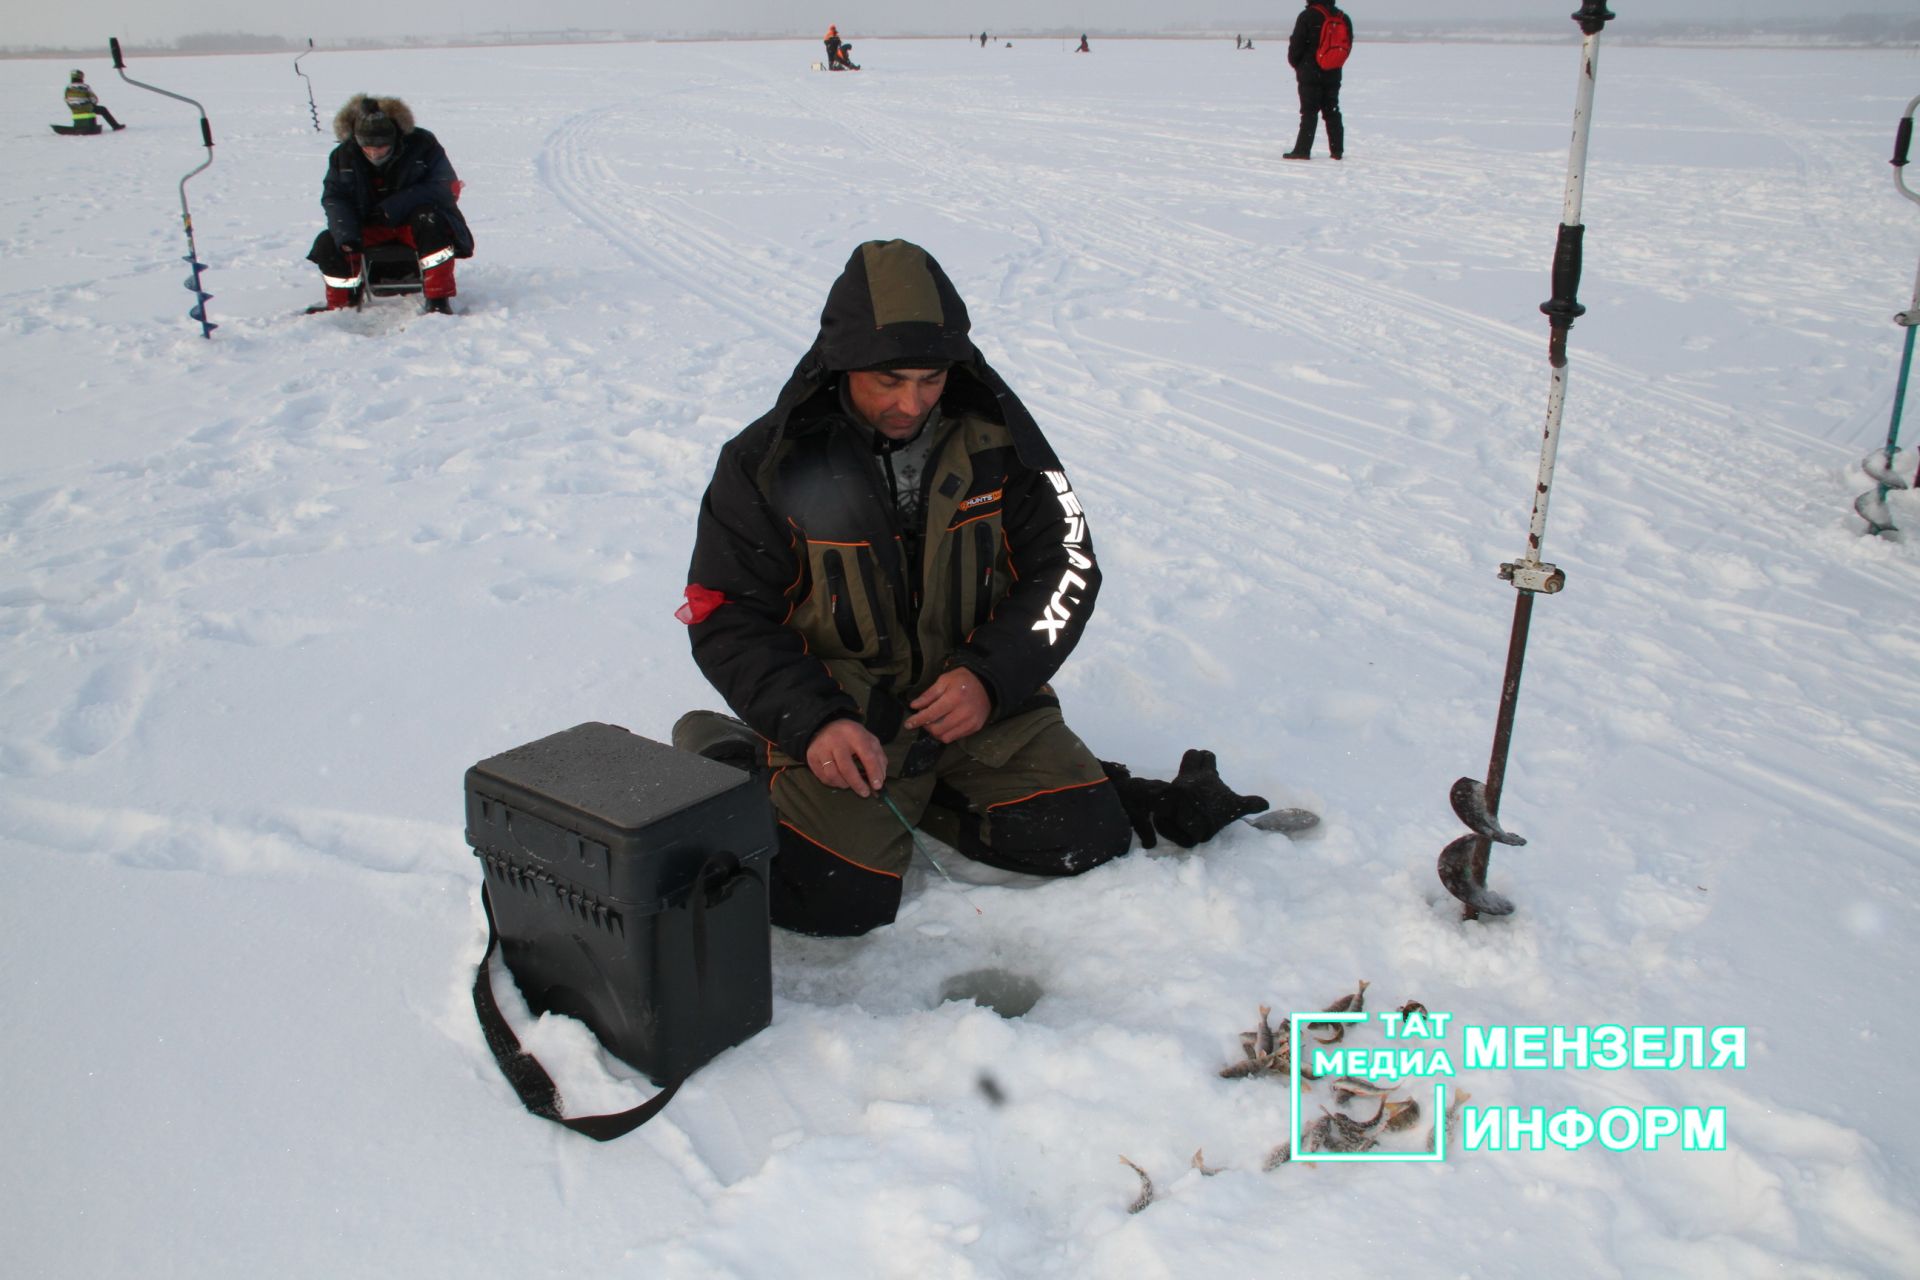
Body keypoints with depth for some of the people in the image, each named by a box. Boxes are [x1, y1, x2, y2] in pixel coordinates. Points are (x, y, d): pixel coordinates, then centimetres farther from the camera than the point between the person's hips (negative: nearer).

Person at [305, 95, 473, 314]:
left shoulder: (422, 145, -17)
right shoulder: (344, 155, -6)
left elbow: (443, 186, -20)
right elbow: (333, 197, -3)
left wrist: (394, 207, -28)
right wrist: (345, 234, -24)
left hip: (413, 222, -3)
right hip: (370, 227, 3)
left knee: (430, 222, -37)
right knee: (327, 244, -16)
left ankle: (439, 300, -33)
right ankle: (341, 304, 9)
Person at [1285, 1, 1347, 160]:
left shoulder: (1307, 16, -11)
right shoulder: (1343, 18, 7)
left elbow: (1297, 43, -10)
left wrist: (1295, 62, 7)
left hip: (1311, 73, -5)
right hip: (1333, 74, 5)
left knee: (1309, 112, -4)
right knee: (1332, 112, 11)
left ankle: (1302, 150, -8)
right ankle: (1337, 150, 13)